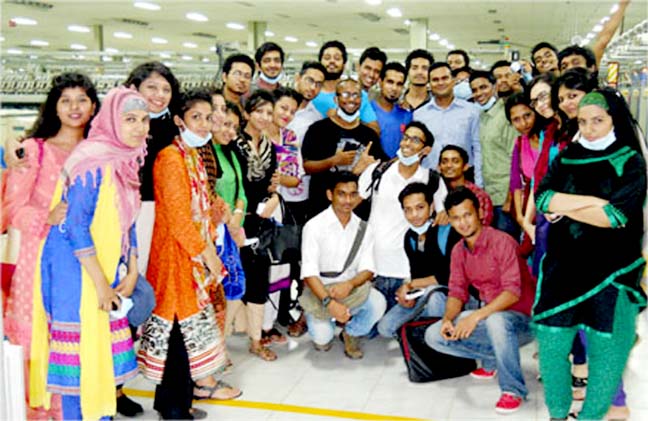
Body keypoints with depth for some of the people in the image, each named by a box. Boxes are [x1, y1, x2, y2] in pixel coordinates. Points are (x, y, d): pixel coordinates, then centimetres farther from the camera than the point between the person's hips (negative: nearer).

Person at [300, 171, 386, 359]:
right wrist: (329, 302, -31)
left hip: (352, 291, 3)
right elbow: (309, 273, -18)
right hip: (320, 291, -2)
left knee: (377, 303, -26)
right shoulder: (314, 226, -12)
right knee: (322, 340, -19)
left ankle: (351, 333, 5)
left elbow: (368, 269, -4)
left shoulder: (363, 229, 0)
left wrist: (349, 284, -26)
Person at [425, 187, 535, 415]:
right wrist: (448, 319, -18)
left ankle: (513, 389, -20)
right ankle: (493, 357, 8)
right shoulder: (458, 251, 3)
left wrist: (476, 316, -35)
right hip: (488, 317, 7)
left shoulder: (501, 242, -19)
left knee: (496, 321, -41)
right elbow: (457, 292, 3)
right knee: (434, 335, -6)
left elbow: (513, 291, -26)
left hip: (521, 318, -7)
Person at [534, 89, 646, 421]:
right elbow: (543, 198, -8)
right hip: (562, 267, 3)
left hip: (612, 272, -3)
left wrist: (564, 206, -8)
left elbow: (616, 215, -15)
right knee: (550, 344, 5)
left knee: (606, 352, 4)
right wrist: (596, 201, -15)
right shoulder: (565, 158, 8)